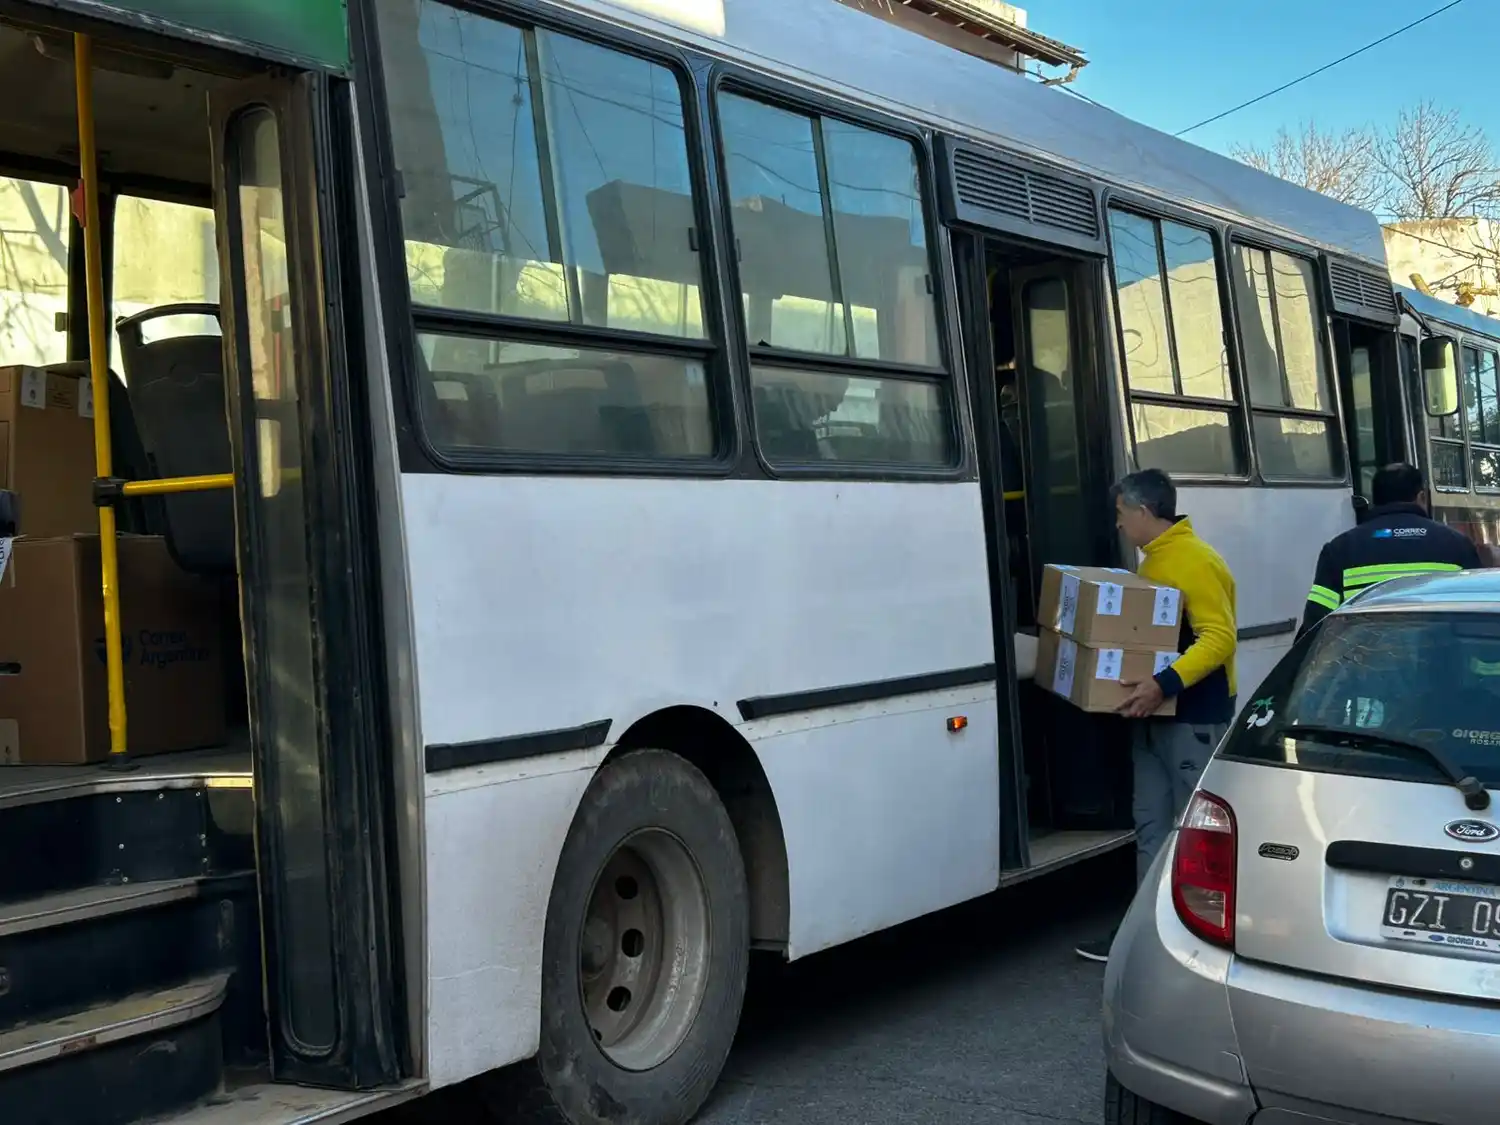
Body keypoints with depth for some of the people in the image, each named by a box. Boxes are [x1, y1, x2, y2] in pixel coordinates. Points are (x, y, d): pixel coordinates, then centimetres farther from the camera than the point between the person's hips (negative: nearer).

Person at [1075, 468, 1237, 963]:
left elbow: (1220, 637, -24)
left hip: (1194, 717, -10)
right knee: (1151, 824, 11)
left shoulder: (1194, 562, -16)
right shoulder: (1154, 561, 15)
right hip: (1153, 715, 10)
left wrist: (1166, 682, -33)